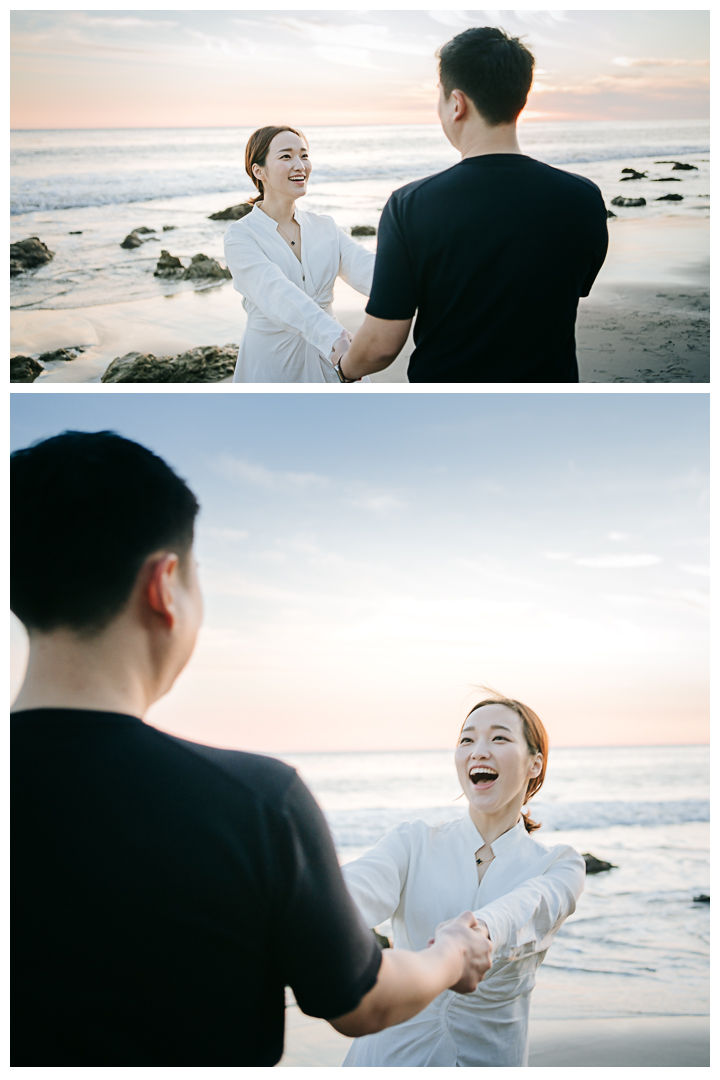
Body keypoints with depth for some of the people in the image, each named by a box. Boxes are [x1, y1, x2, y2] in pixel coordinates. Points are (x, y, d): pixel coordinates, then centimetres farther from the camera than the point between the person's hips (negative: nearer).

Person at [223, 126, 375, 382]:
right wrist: (334, 338, -43)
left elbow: (364, 267, -11)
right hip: (273, 368, -4)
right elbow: (276, 294, -26)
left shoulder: (325, 227, 7)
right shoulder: (241, 236, -9)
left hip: (329, 365, 4)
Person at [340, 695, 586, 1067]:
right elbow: (366, 884, -23)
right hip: (392, 1053, 0)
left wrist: (479, 932, -49)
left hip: (487, 1058, 0)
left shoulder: (559, 867, -4)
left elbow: (527, 909, -27)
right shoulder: (414, 843, -2)